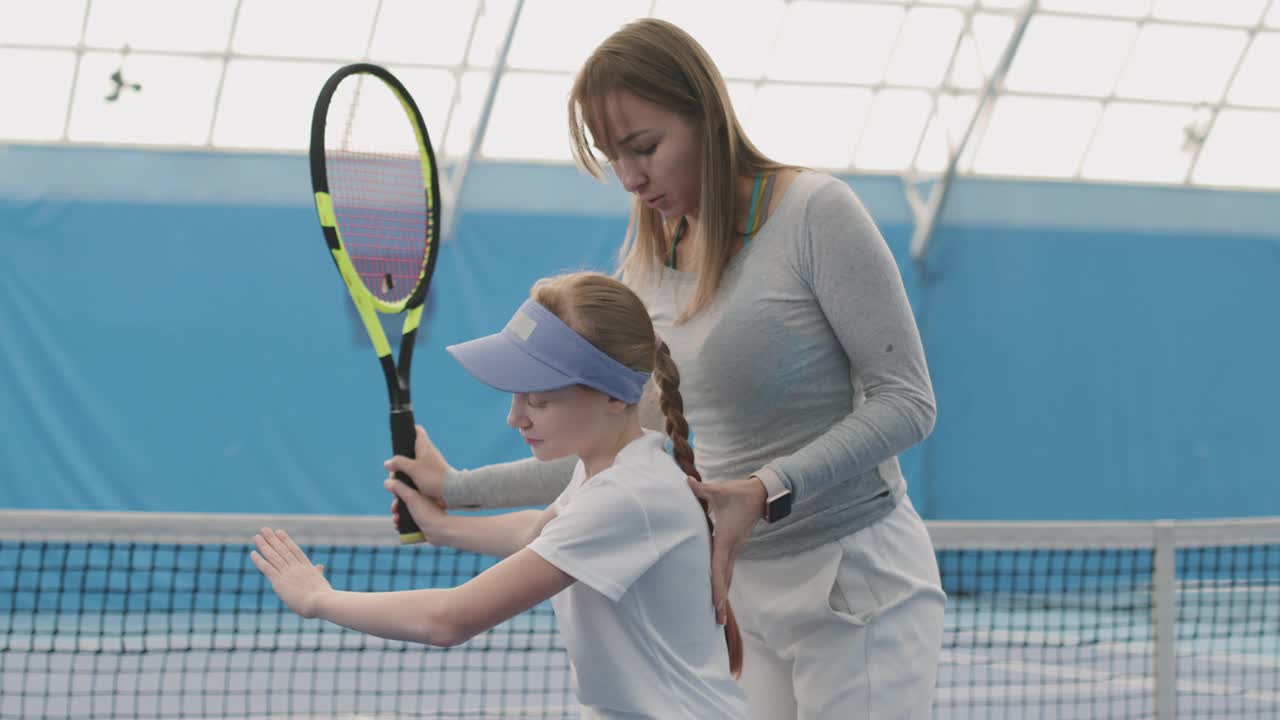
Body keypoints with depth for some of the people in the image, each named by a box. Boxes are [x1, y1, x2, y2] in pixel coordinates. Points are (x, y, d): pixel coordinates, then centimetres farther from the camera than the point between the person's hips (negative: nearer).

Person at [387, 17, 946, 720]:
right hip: (745, 595, 6)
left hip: (856, 583, -6)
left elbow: (906, 401, -13)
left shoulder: (814, 213, -11)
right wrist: (456, 488, 13)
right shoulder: (649, 265, 9)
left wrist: (768, 491, -25)